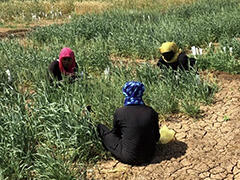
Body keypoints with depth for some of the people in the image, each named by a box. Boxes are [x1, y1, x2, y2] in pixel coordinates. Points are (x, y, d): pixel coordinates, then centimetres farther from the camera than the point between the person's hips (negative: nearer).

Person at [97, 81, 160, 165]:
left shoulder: (119, 112, -14)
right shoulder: (151, 112, -9)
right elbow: (156, 138, 2)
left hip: (127, 157, -3)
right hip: (148, 156, 3)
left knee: (101, 127, 18)